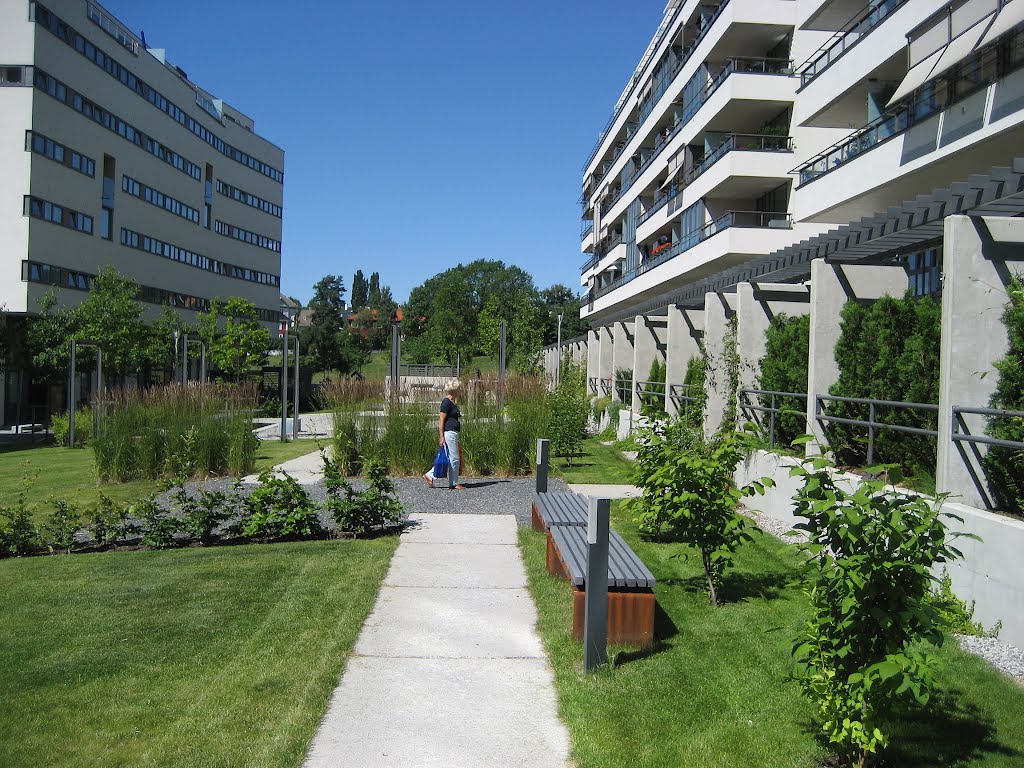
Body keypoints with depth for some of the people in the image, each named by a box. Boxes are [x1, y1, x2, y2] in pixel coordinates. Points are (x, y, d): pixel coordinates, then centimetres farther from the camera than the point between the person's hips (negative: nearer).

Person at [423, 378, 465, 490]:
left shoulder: (453, 403, 17)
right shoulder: (446, 402, -12)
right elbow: (441, 421, -15)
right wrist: (441, 437, -19)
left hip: (454, 434, 10)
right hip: (449, 433, -10)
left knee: (451, 459, 11)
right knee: (454, 459, -4)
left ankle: (429, 475, 15)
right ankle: (454, 484, 6)